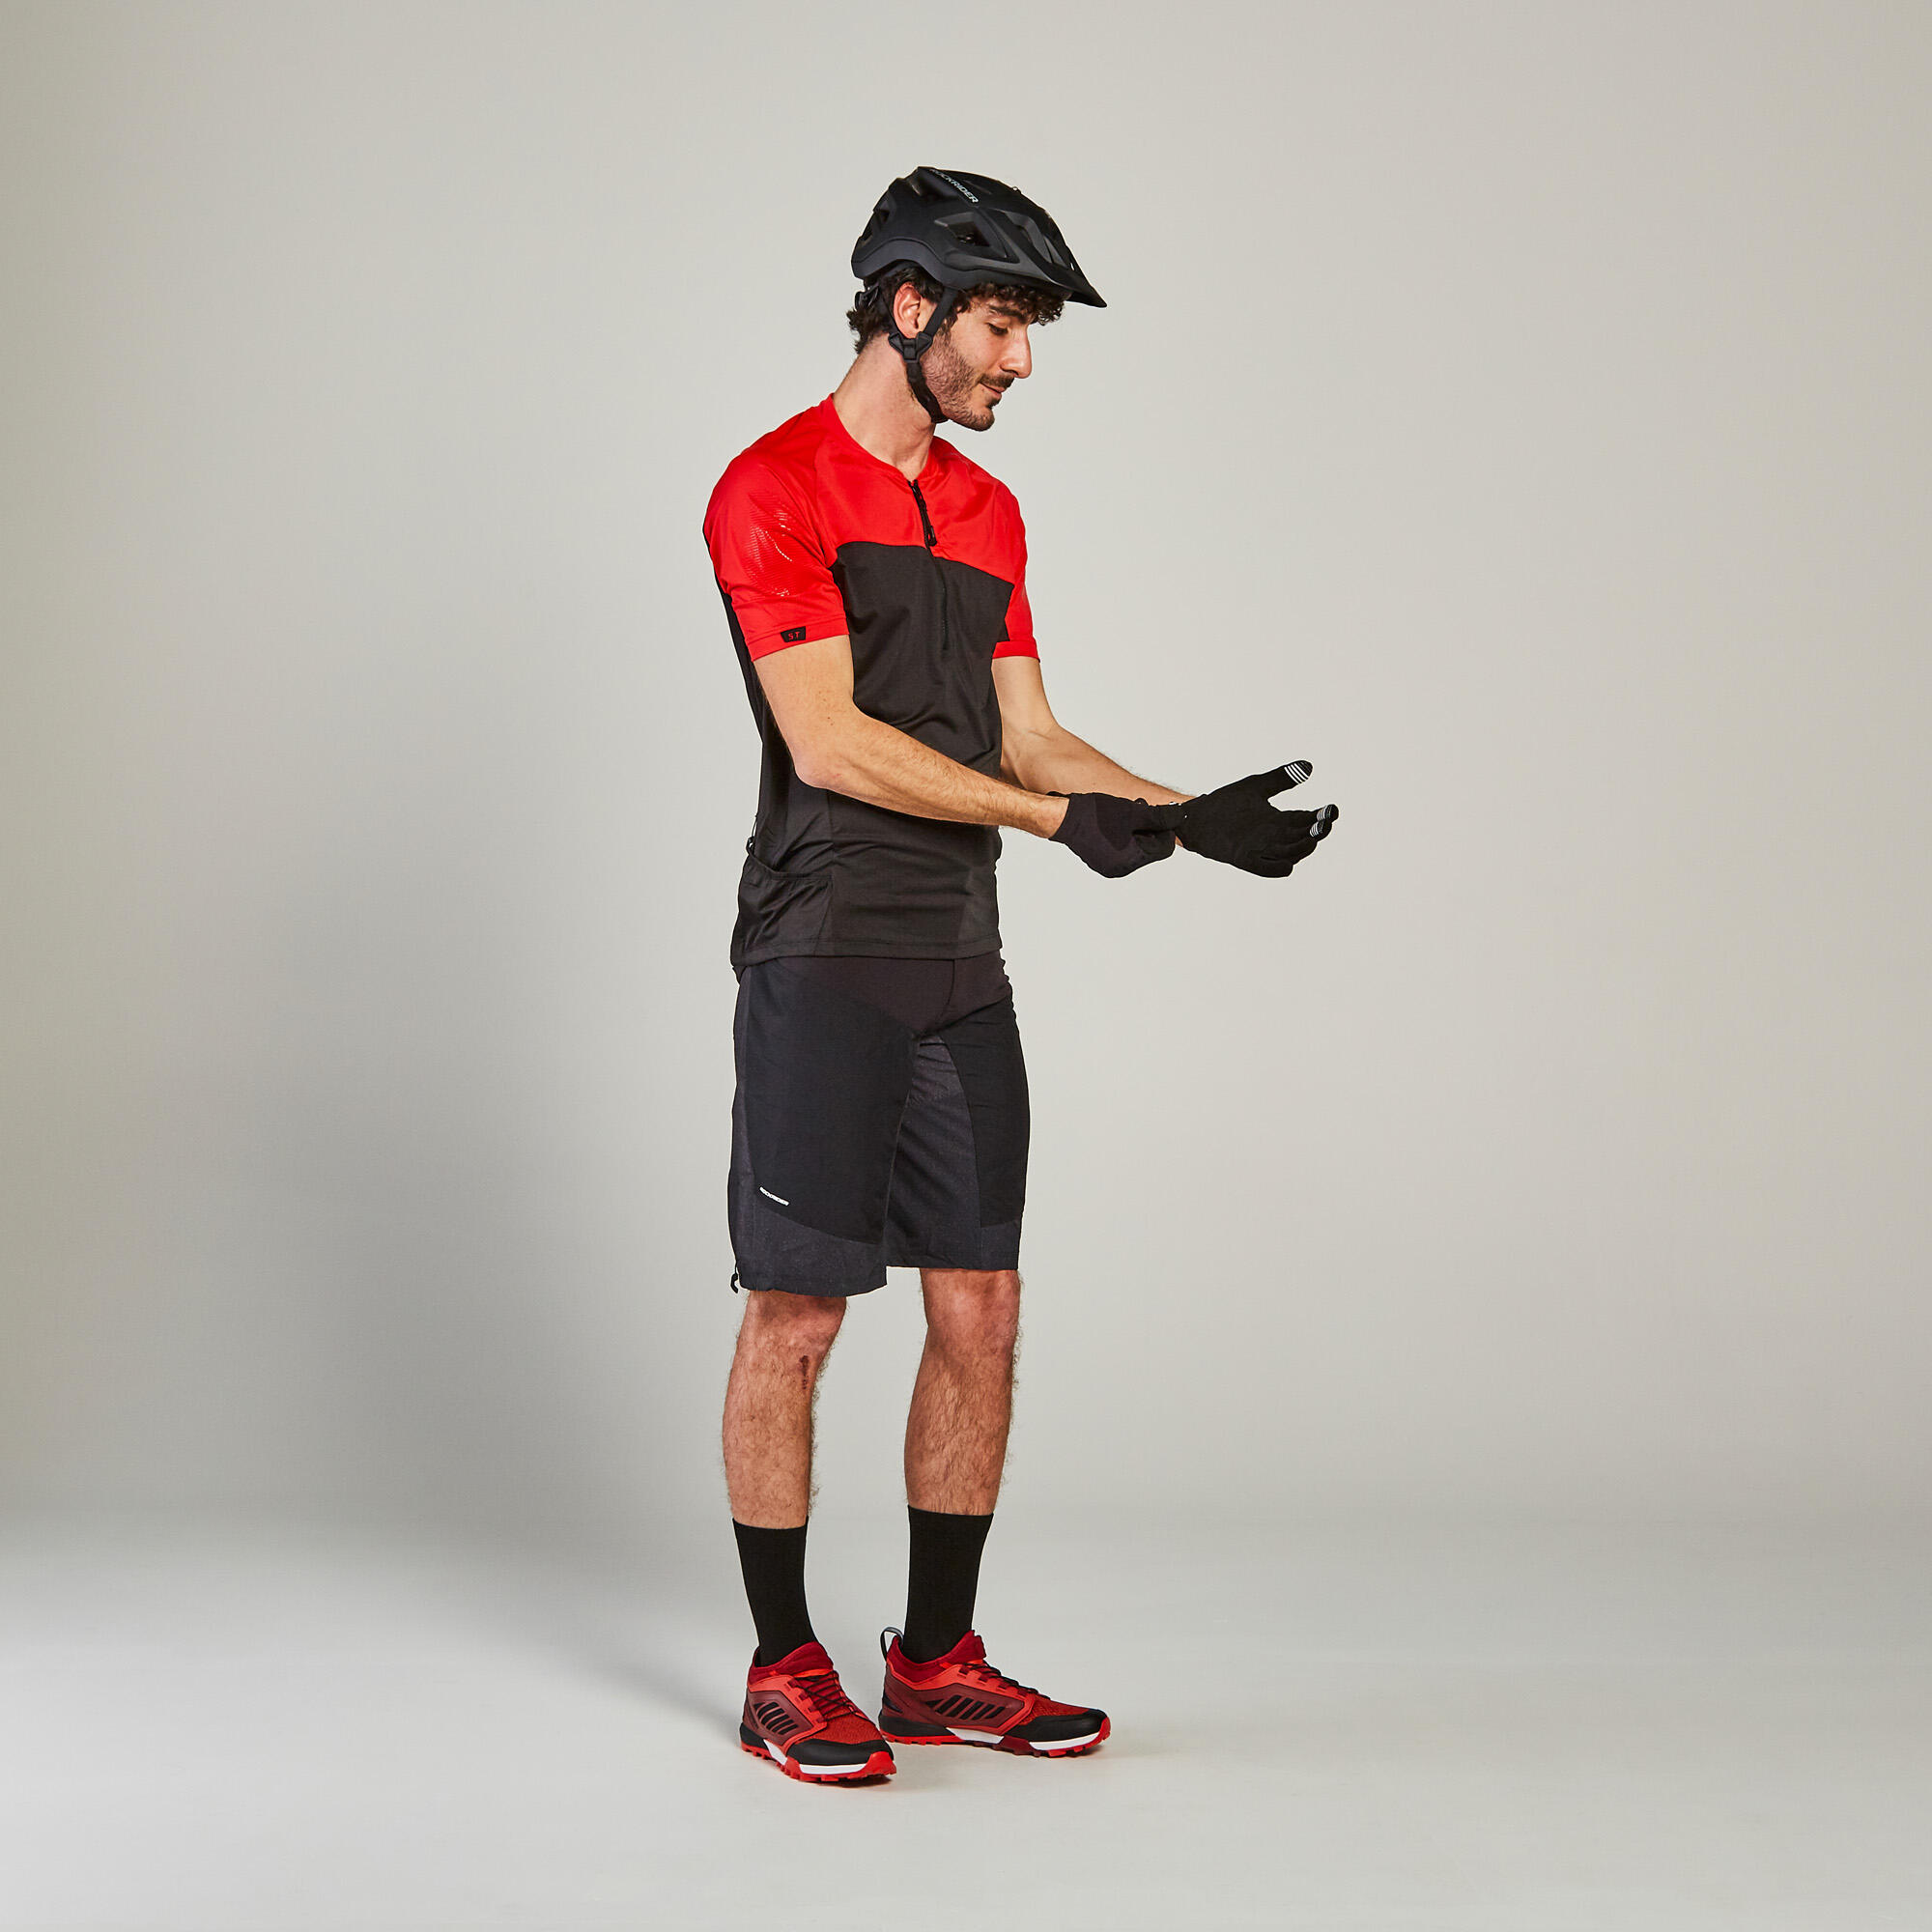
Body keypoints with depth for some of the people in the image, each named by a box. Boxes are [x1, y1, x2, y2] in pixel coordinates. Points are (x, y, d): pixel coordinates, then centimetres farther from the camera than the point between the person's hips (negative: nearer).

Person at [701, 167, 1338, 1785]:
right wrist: (1061, 817, -17)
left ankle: (938, 1663, 19)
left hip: (961, 969, 8)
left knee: (980, 1313, 8)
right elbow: (828, 743, -16)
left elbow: (1027, 737, 16)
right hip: (824, 962, -7)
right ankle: (785, 1670, 12)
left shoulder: (987, 514, 17)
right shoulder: (776, 488, -7)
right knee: (796, 1315, -1)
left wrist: (1187, 818, 1)